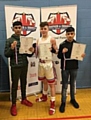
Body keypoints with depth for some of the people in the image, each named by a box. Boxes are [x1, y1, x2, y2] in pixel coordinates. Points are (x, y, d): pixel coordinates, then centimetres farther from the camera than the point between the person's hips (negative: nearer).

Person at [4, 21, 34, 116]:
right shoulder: (9, 40, -5)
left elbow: (28, 55, 8)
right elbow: (6, 55, -8)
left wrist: (32, 51, -14)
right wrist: (12, 48, -25)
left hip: (24, 65, 4)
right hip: (15, 66, -4)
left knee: (24, 83, 16)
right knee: (15, 85, 4)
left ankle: (24, 99, 35)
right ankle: (13, 105, 16)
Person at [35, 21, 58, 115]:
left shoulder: (52, 39, -7)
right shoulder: (38, 40, 8)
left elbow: (56, 51, -5)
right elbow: (37, 53, 10)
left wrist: (52, 50, -25)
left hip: (48, 64, -5)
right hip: (41, 63, 5)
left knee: (51, 84, 1)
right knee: (44, 82, 22)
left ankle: (52, 104, 10)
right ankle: (44, 97, 43)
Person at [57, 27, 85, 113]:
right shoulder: (62, 44, -6)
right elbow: (59, 56, -3)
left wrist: (82, 56, -14)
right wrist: (62, 52, -22)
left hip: (74, 67, 2)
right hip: (65, 68, -2)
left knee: (72, 84, 17)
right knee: (64, 85, 5)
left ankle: (73, 99, 34)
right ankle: (63, 102, 16)